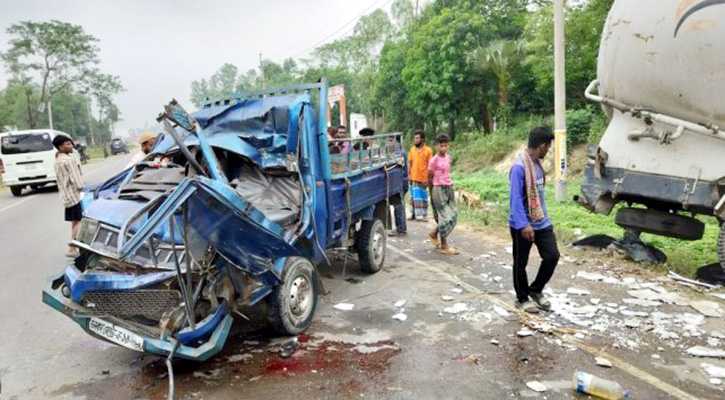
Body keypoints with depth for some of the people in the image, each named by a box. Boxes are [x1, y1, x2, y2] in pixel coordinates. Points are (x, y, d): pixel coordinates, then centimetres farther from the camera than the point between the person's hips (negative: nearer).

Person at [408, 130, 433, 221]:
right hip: (414, 177, 3)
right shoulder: (412, 149, 6)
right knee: (415, 196, 6)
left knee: (423, 197, 8)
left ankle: (424, 215, 18)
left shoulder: (428, 151, -6)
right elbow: (411, 163, 12)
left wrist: (428, 178, -10)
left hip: (423, 178, -3)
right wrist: (409, 174, 6)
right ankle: (416, 214, 13)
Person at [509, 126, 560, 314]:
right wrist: (523, 224, -28)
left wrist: (545, 217, 20)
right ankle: (522, 299, 25)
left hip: (542, 222, 8)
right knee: (521, 263, 8)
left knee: (552, 256, 7)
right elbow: (515, 199, -23)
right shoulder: (519, 167, -21)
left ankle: (536, 290, 27)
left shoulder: (537, 164, 7)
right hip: (523, 225, -8)